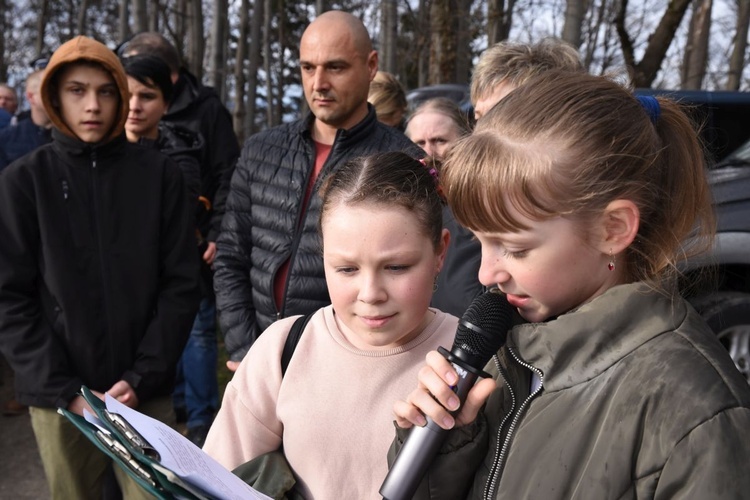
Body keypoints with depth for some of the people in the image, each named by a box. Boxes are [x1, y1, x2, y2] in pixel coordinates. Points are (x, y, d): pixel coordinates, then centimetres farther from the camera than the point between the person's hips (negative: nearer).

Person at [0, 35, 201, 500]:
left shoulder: (160, 174, 1)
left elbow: (181, 285, -1)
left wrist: (142, 379, -9)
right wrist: (64, 390, -10)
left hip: (147, 394, 0)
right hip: (58, 399, 0)